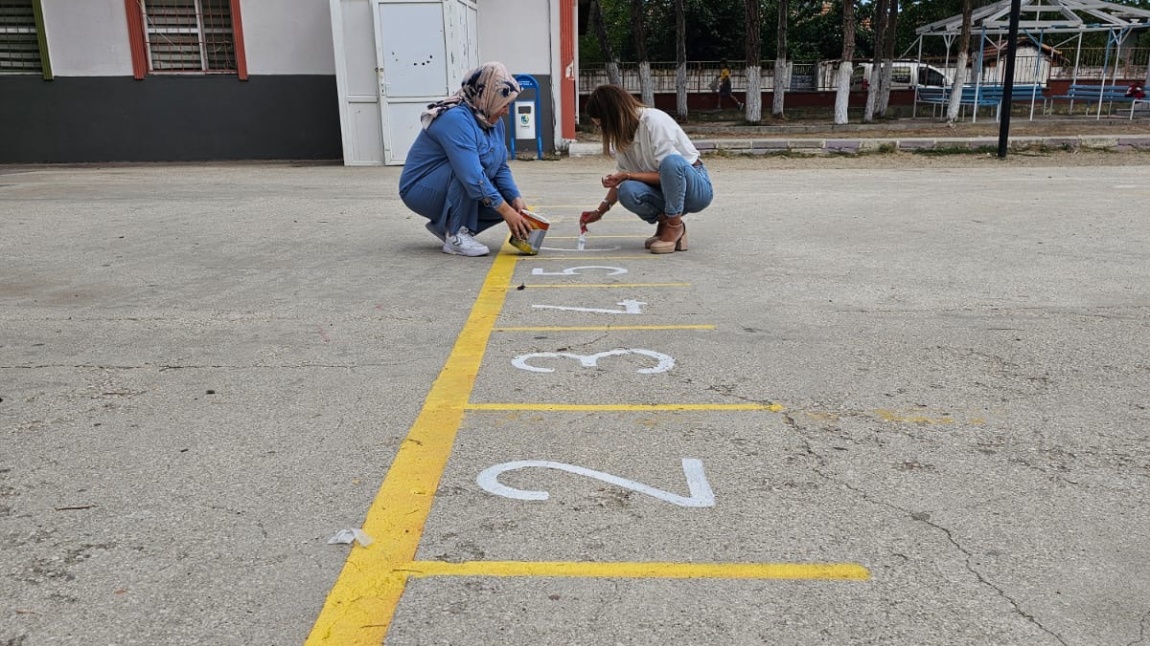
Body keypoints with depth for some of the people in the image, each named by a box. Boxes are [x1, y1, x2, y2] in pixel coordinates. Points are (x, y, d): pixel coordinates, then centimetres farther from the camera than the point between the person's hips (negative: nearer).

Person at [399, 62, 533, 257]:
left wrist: (516, 199, -14)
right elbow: (472, 174, -35)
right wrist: (505, 210, -36)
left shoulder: (493, 121, 1)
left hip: (455, 190, 9)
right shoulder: (456, 118, -27)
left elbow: (501, 167, 3)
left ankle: (444, 225, 7)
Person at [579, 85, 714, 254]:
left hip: (696, 188, -5)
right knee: (627, 191, -27)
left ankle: (675, 227, -20)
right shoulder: (622, 132, 2)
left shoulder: (655, 121, -20)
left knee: (671, 161, -39)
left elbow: (668, 170, -21)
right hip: (664, 192, 5)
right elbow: (621, 174, 10)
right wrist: (599, 212, 5)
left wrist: (628, 175, -26)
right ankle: (663, 222, -2)